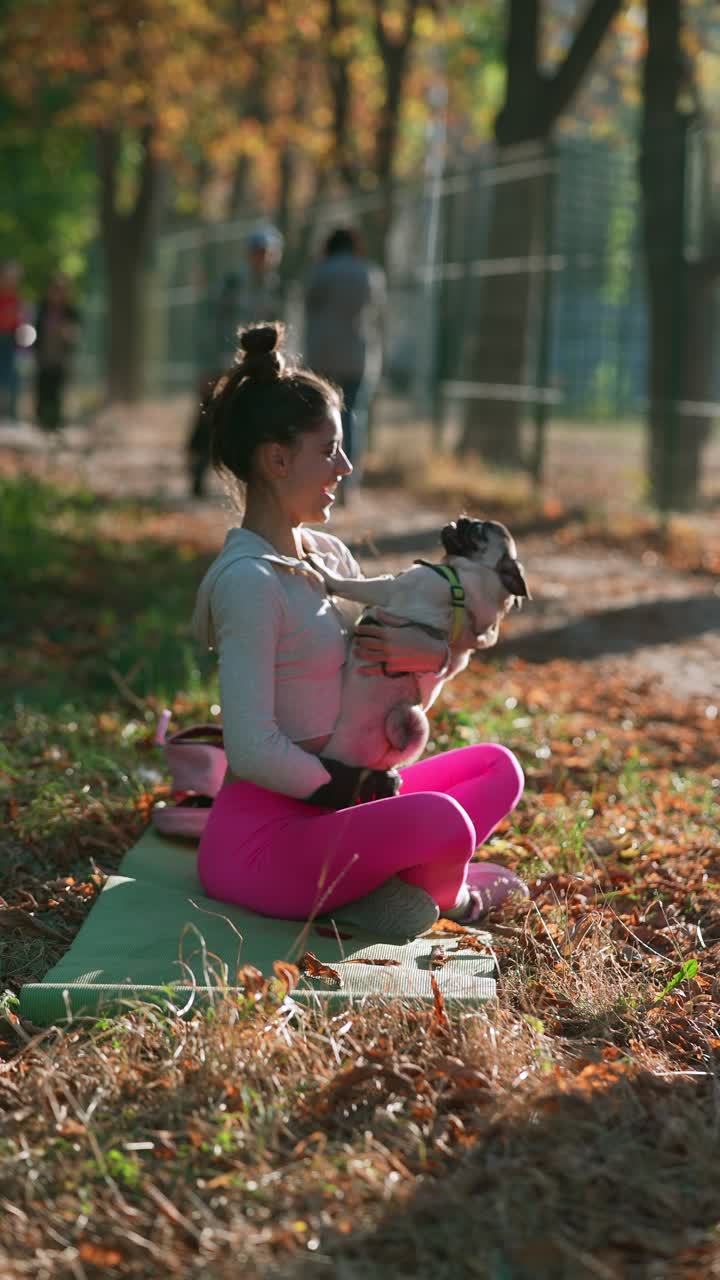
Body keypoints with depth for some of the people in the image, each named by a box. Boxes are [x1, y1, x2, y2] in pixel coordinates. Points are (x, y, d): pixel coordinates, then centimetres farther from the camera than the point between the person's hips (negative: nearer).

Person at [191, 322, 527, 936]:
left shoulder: (329, 556, 8)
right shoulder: (249, 580, -18)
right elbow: (253, 750, -24)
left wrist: (431, 657, -10)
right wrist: (349, 791, -10)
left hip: (328, 804, 9)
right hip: (262, 833, -9)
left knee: (497, 767, 13)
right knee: (438, 818, -30)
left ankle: (399, 877, -8)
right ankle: (441, 896, 4)